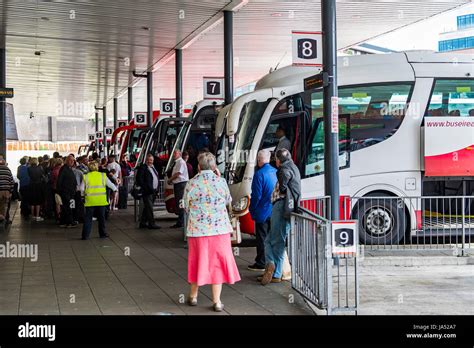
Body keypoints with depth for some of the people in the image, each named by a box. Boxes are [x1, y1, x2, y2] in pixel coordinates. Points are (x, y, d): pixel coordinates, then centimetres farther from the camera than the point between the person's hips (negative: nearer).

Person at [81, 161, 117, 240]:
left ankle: (85, 235, 0)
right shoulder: (103, 175, 4)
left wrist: (85, 193, 21)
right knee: (101, 217, 13)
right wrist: (115, 189, 30)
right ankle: (102, 233, 21)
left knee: (88, 218, 4)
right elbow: (110, 185, 12)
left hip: (90, 200, 0)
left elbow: (82, 188, 1)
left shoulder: (86, 177, 2)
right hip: (101, 200, 0)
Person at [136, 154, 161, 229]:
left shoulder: (153, 167, 19)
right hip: (147, 192, -9)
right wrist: (145, 188, -17)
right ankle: (151, 223, -9)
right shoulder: (142, 167, -8)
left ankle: (143, 223, 20)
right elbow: (139, 179, -14)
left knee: (147, 207, 13)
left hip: (154, 191, 9)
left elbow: (157, 177, 26)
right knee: (149, 208, -9)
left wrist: (157, 188, 14)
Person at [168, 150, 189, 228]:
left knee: (180, 204, -10)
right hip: (177, 184, 10)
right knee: (178, 203, 12)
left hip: (181, 184, -10)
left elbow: (177, 174, -17)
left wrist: (170, 180, -4)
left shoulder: (181, 162, -11)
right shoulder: (176, 162, 19)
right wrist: (171, 180, 9)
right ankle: (180, 222, 18)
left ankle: (180, 223, -10)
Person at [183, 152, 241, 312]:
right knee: (217, 262, 8)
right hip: (220, 229, 0)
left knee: (197, 261, 15)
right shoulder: (221, 182, -7)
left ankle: (193, 296, 29)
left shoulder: (191, 184, -7)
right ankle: (217, 301, 8)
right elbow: (228, 201, 10)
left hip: (197, 230, 1)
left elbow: (186, 206, 3)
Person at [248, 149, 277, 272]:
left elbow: (256, 195, -17)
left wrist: (252, 209, -4)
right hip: (274, 211, 7)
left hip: (262, 212, -6)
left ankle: (261, 264, 6)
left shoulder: (259, 174, -17)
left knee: (261, 238, 1)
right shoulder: (275, 172, 4)